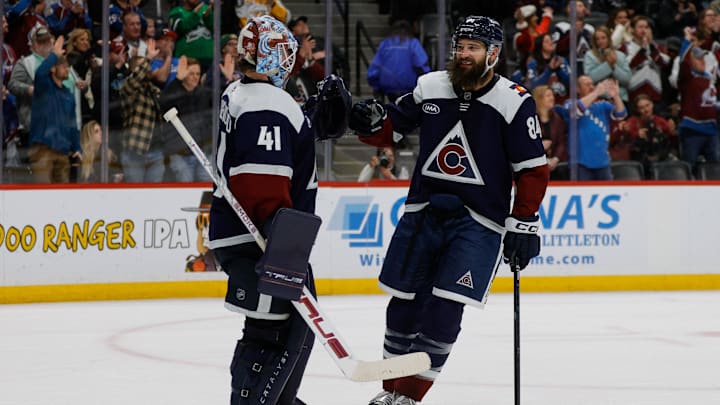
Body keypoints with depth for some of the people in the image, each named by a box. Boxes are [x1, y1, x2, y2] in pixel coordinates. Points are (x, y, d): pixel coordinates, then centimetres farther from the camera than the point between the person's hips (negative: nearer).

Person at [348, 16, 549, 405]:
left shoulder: (515, 102, -9)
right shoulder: (430, 87, 1)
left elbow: (533, 169, -6)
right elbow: (390, 128, 11)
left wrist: (524, 224, -9)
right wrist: (370, 121, -11)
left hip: (477, 222, -4)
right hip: (423, 212, 4)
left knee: (445, 308, -12)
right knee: (404, 302, 6)